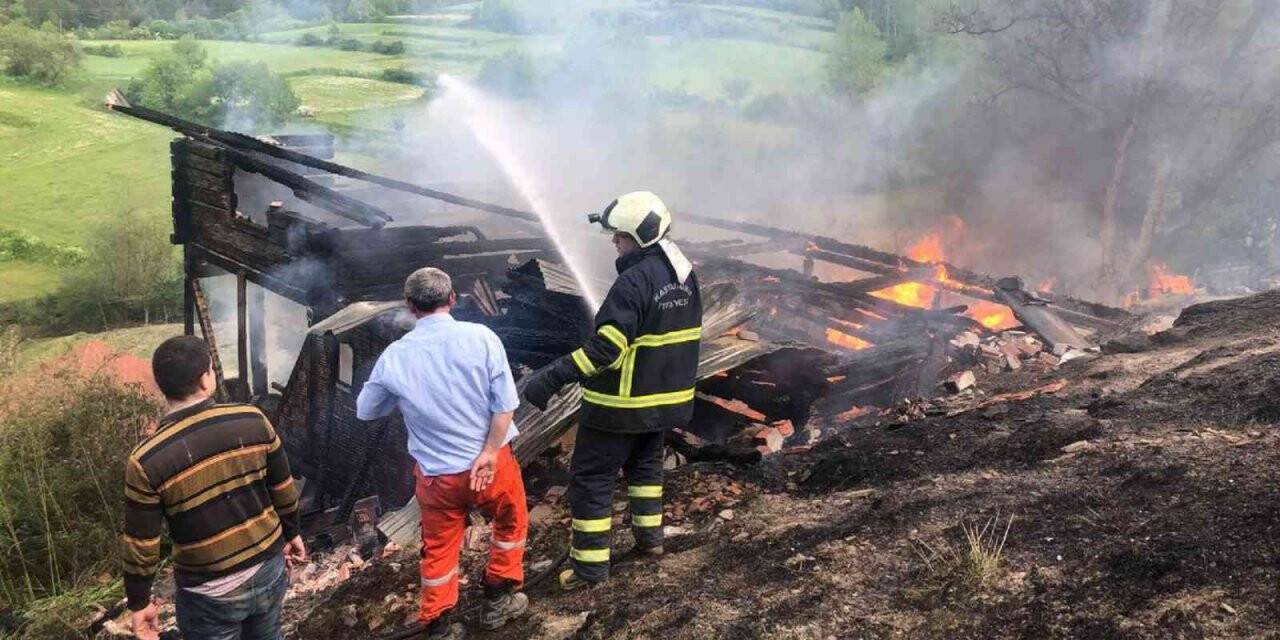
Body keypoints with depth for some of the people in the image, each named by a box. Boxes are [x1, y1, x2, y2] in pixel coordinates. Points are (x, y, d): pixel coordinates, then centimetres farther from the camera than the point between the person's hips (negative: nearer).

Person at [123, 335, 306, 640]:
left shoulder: (146, 462, -21)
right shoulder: (252, 420, -14)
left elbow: (141, 546, -12)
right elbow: (284, 489, -1)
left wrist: (139, 603, 3)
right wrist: (292, 533, 17)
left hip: (211, 595, -3)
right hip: (270, 570, 3)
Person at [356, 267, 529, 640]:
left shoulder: (394, 356, -8)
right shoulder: (480, 337, -14)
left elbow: (365, 410, 8)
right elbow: (505, 403, -18)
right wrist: (488, 454, -14)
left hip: (436, 473, 1)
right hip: (492, 462, -1)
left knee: (439, 548, 19)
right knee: (511, 524, 26)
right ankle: (499, 599, 37)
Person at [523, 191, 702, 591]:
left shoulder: (634, 281, -24)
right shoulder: (685, 274, 5)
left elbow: (605, 347, -30)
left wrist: (553, 377, -30)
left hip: (623, 402, -8)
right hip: (667, 396, 9)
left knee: (590, 476, 3)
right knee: (645, 463, 28)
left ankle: (590, 565, 8)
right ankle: (650, 538, 34)